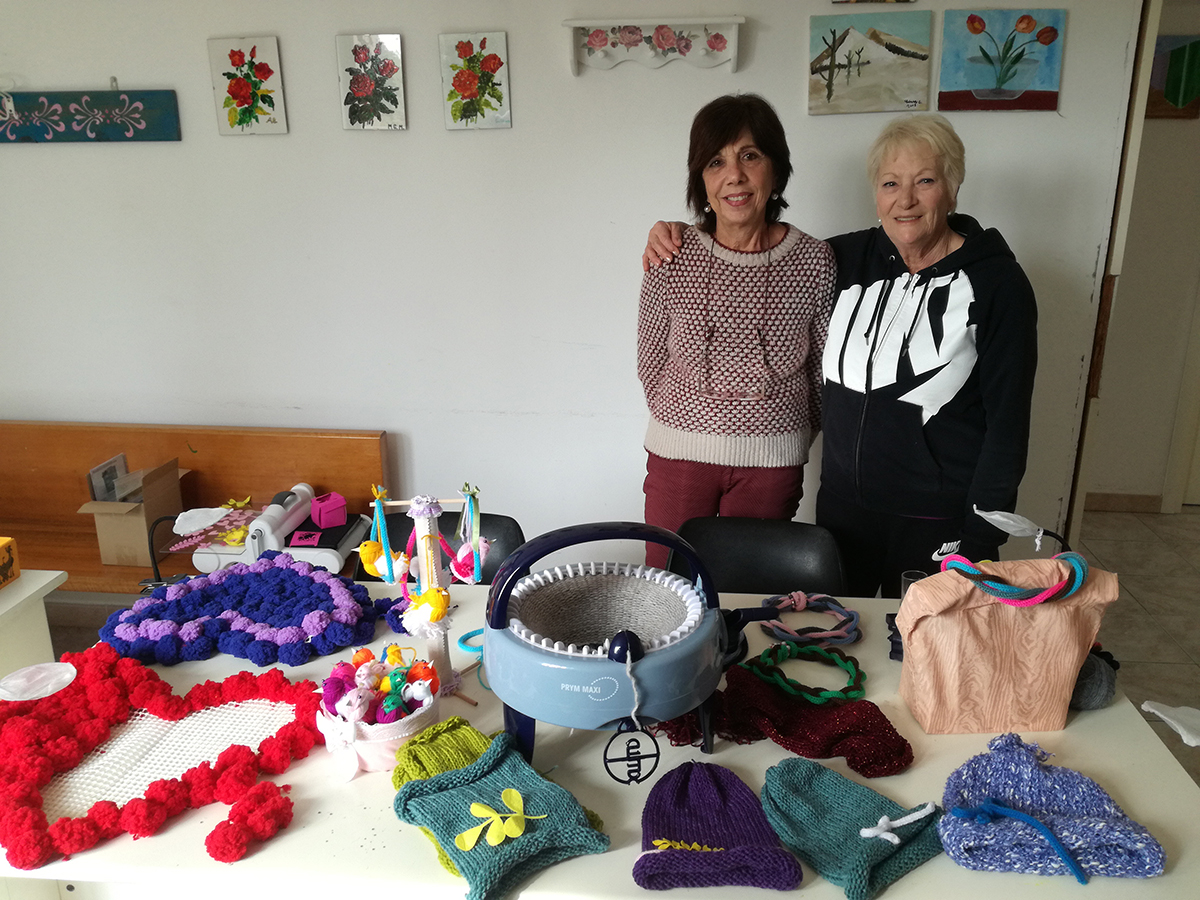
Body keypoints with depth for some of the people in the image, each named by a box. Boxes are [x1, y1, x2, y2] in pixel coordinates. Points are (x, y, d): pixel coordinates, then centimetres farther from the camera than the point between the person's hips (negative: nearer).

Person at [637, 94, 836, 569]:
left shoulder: (815, 261, -5)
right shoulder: (671, 257, -5)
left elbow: (827, 370, 4)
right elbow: (650, 361, 4)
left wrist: (792, 439, 7)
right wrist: (686, 420, 6)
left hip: (771, 460, 0)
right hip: (680, 453, 1)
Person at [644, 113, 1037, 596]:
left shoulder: (997, 283, -12)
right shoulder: (852, 258, -1)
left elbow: (1007, 420, -11)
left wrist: (979, 542, -13)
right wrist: (674, 238, -2)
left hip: (938, 520, -4)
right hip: (842, 502, 4)